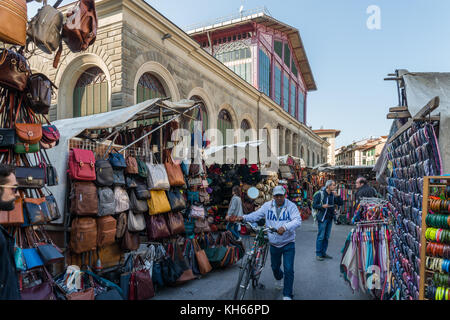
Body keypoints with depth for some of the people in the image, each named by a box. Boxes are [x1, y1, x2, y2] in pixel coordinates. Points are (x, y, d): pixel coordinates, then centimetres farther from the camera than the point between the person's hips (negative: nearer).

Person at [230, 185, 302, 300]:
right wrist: (244, 218, -16)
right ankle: (279, 278, 57)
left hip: (288, 244, -3)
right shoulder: (267, 206, -2)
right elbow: (257, 215, 1)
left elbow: (297, 221, -22)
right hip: (274, 244, 3)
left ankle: (287, 295, 10)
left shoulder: (291, 206, -12)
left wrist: (285, 227, -40)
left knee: (288, 270, -5)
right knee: (275, 267, 21)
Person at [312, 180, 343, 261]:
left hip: (330, 218, 6)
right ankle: (318, 254, 6)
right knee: (321, 237, -3)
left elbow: (341, 203, 5)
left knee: (326, 237, 12)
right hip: (322, 218, -6)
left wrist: (337, 196, -8)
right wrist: (322, 206, -24)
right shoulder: (320, 194, -9)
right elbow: (314, 205, -9)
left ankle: (323, 253, 23)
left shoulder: (333, 195, 8)